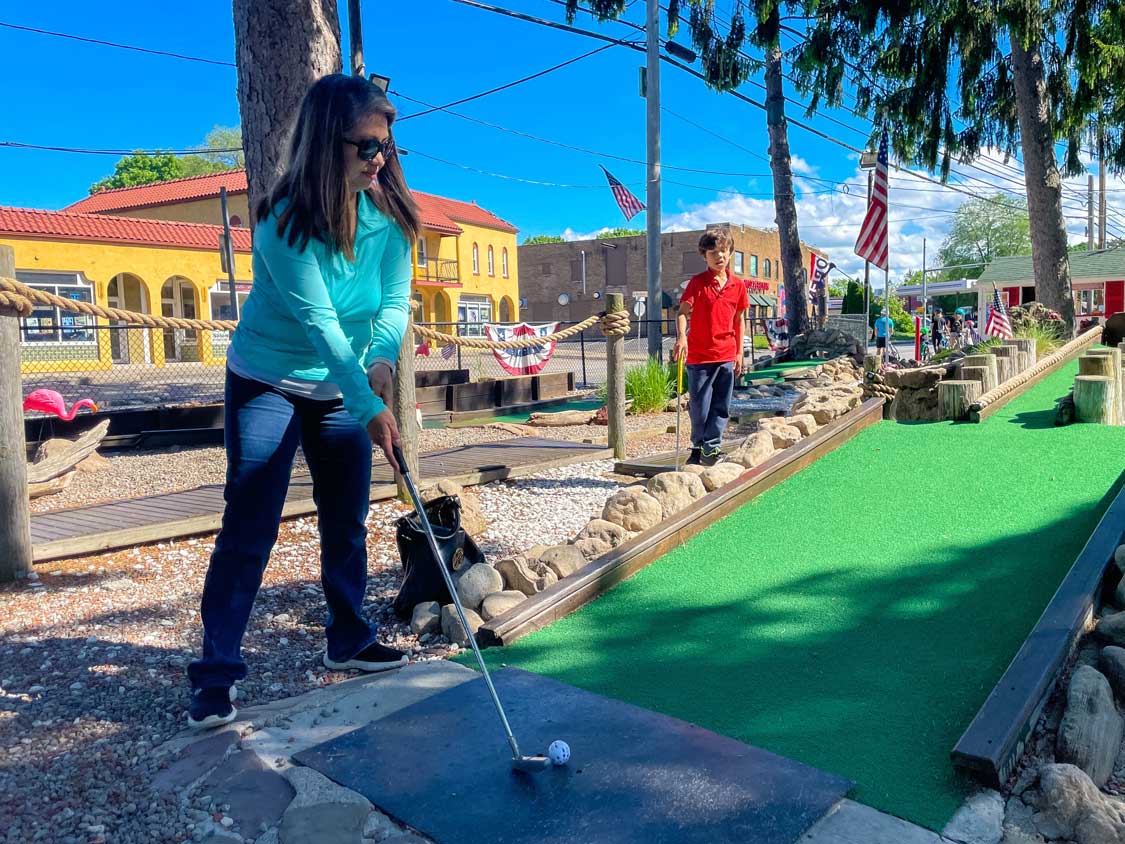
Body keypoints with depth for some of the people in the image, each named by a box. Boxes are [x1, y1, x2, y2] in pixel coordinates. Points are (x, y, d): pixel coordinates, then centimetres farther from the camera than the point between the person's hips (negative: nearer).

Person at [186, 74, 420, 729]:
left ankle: (349, 640, 27)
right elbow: (318, 320, -29)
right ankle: (216, 674, 3)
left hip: (341, 389, 6)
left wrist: (383, 356, -32)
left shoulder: (388, 214, -7)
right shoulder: (287, 222, -23)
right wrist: (370, 408, -35)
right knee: (249, 529, -7)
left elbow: (395, 301, -11)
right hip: (268, 385, -5)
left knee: (348, 520, 11)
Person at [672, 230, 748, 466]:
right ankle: (698, 447, 23)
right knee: (699, 407, 4)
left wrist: (739, 353, 12)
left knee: (721, 407, 6)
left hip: (726, 356, 3)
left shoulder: (738, 285, 6)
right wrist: (681, 338, -31)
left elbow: (738, 320, 13)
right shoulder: (697, 282, -4)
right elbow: (683, 313, -12)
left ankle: (711, 449, 15)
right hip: (699, 356, -3)